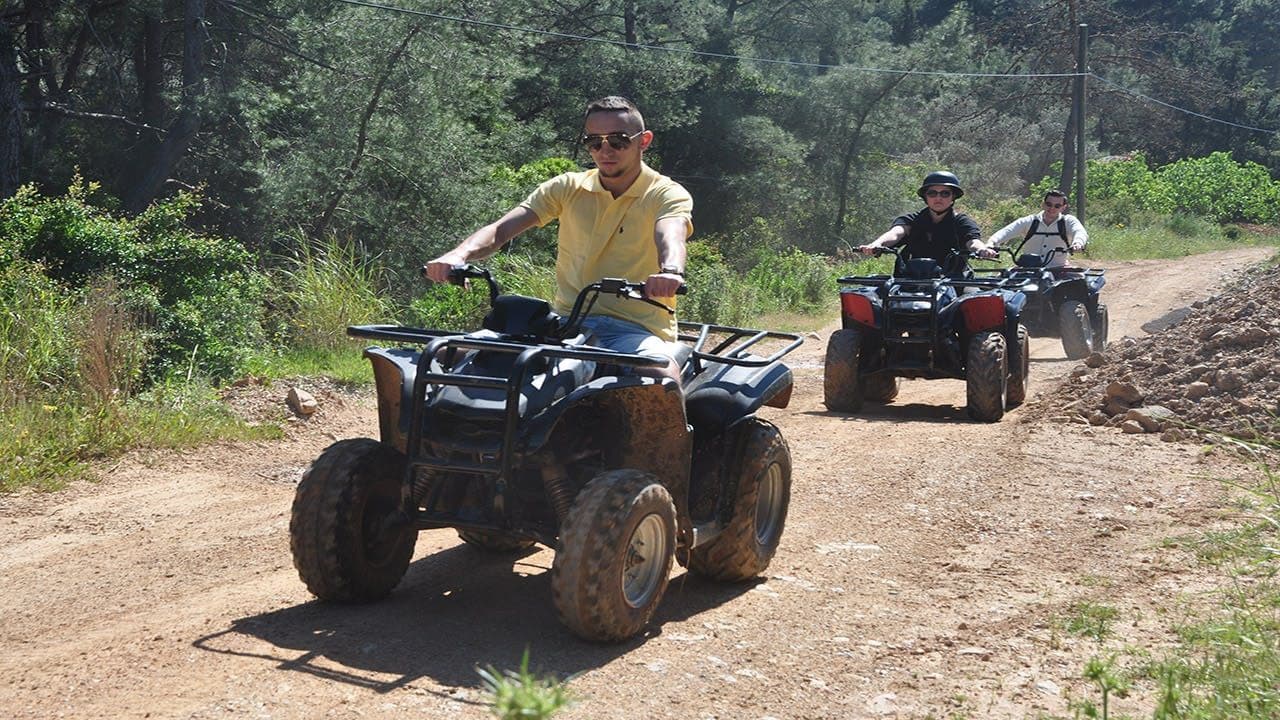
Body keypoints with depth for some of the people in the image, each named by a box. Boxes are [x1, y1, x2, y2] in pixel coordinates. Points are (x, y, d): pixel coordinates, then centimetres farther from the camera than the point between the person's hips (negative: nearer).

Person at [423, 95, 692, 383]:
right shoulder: (568, 187, 12)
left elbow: (671, 234, -21)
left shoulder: (668, 194, 3)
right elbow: (501, 229, 0)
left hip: (635, 327, -3)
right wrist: (458, 255, -21)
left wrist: (670, 270, -46)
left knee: (663, 377, -39)